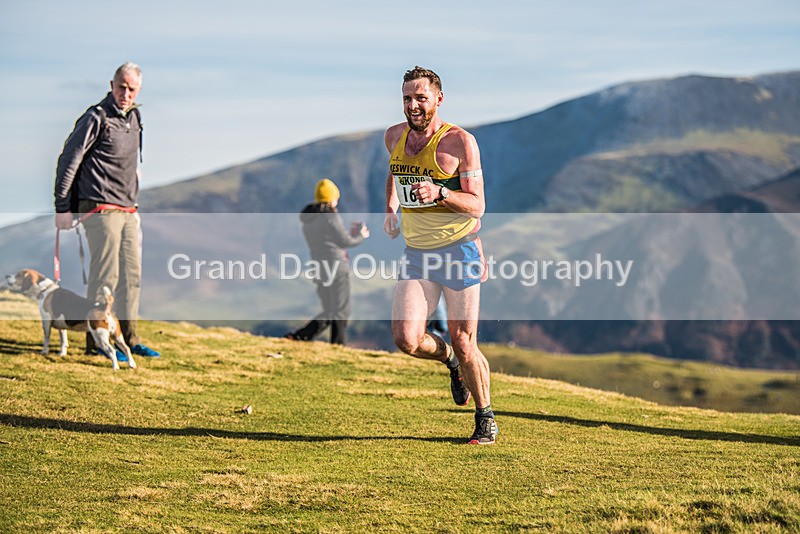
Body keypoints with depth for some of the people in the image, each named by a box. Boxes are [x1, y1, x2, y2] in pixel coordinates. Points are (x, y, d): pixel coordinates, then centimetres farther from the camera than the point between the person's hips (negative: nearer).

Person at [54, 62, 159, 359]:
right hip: (100, 209, -8)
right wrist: (63, 207, -11)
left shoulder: (134, 117, 14)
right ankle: (97, 341, -3)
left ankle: (129, 338, 16)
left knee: (132, 274, 9)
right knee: (105, 274, -9)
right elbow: (68, 160, -9)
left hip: (128, 210, 8)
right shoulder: (96, 118, -10)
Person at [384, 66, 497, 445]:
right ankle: (449, 359, 22)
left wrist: (440, 193, -26)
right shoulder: (394, 137, 6)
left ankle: (485, 419, 19)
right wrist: (391, 208, 20)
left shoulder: (460, 141, -10)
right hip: (417, 254, 4)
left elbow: (477, 205, -11)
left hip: (459, 251, -4)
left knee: (464, 344, -2)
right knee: (406, 339, -12)